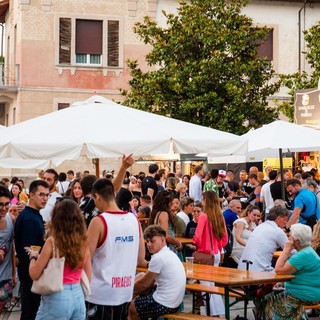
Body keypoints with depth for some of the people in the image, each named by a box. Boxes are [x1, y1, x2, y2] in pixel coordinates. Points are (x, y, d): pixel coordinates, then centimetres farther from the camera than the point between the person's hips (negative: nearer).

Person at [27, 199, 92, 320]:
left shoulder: (52, 241, -12)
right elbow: (88, 278, 10)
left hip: (57, 298, -5)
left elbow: (34, 274, -8)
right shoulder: (83, 243, 3)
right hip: (78, 296, 5)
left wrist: (33, 256, 9)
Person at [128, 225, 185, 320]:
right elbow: (150, 282, 16)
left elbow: (144, 283, -9)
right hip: (175, 301, 9)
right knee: (140, 276, 21)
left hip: (164, 305, -9)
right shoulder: (170, 254, 9)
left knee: (130, 306, 8)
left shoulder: (158, 258, -20)